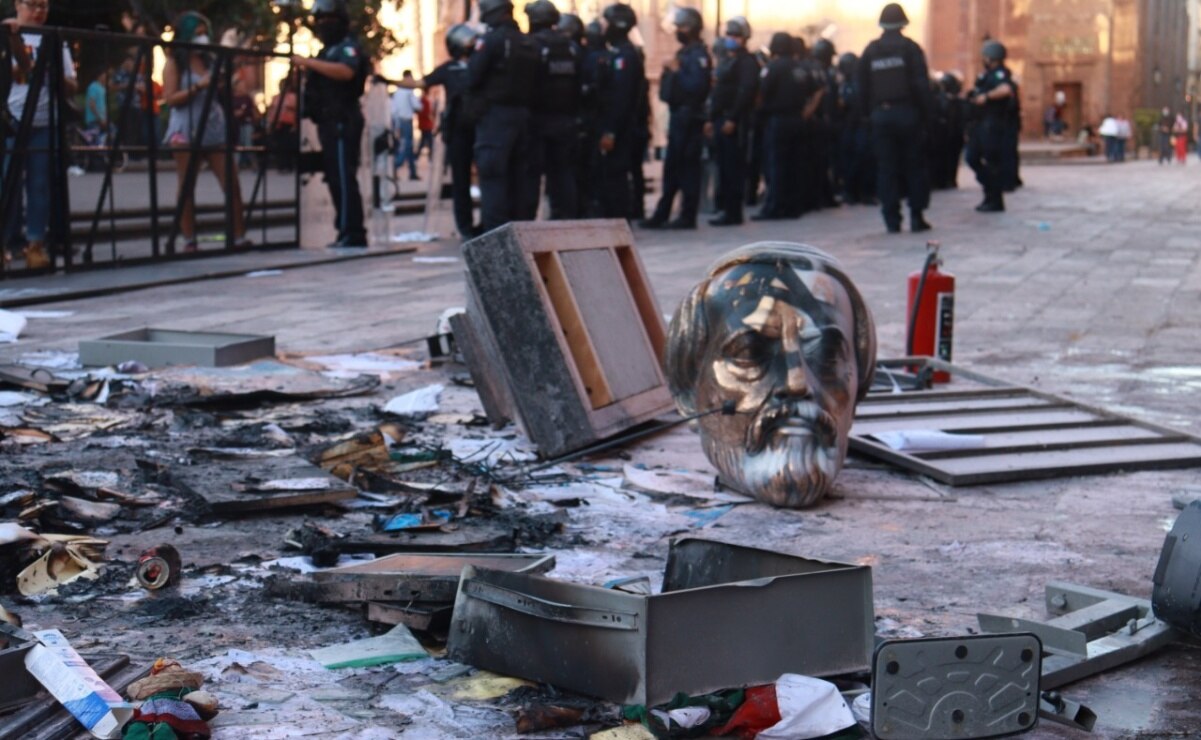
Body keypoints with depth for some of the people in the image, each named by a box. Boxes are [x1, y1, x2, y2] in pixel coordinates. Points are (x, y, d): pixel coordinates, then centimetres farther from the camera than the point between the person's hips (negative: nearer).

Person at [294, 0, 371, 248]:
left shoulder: (348, 46, -8)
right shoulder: (329, 49, 23)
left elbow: (345, 72, -28)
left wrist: (310, 62, -27)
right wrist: (305, 69, 11)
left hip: (342, 122, -10)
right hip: (330, 123, 10)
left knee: (344, 178, -13)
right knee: (336, 178, 11)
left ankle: (352, 235, -14)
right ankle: (349, 234, 14)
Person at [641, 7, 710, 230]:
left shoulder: (698, 55, -11)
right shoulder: (683, 53, 18)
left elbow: (697, 86, -24)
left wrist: (676, 71, -19)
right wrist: (669, 72, 6)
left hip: (689, 118, -10)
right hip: (678, 116, 10)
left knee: (688, 167, -5)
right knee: (672, 167, 12)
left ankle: (687, 216, -1)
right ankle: (661, 215, 16)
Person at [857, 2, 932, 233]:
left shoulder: (870, 51, 7)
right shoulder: (910, 48, -4)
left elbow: (863, 87, 7)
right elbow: (922, 84, -8)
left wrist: (872, 111, 12)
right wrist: (925, 114, -3)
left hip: (880, 116, 3)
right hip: (907, 114, -2)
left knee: (886, 168, 4)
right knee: (915, 166, 5)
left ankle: (892, 220, 1)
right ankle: (916, 217, 2)